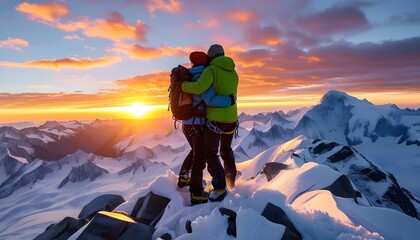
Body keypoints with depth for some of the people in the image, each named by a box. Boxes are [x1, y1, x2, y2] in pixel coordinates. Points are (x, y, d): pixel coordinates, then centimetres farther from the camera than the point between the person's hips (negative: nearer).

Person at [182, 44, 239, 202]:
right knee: (226, 149, 26)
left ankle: (220, 189, 5)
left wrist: (181, 85, -11)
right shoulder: (234, 73, 13)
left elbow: (199, 88, -27)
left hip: (216, 119, -7)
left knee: (210, 154, 5)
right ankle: (231, 180, 39)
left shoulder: (211, 70, -10)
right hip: (232, 118, 8)